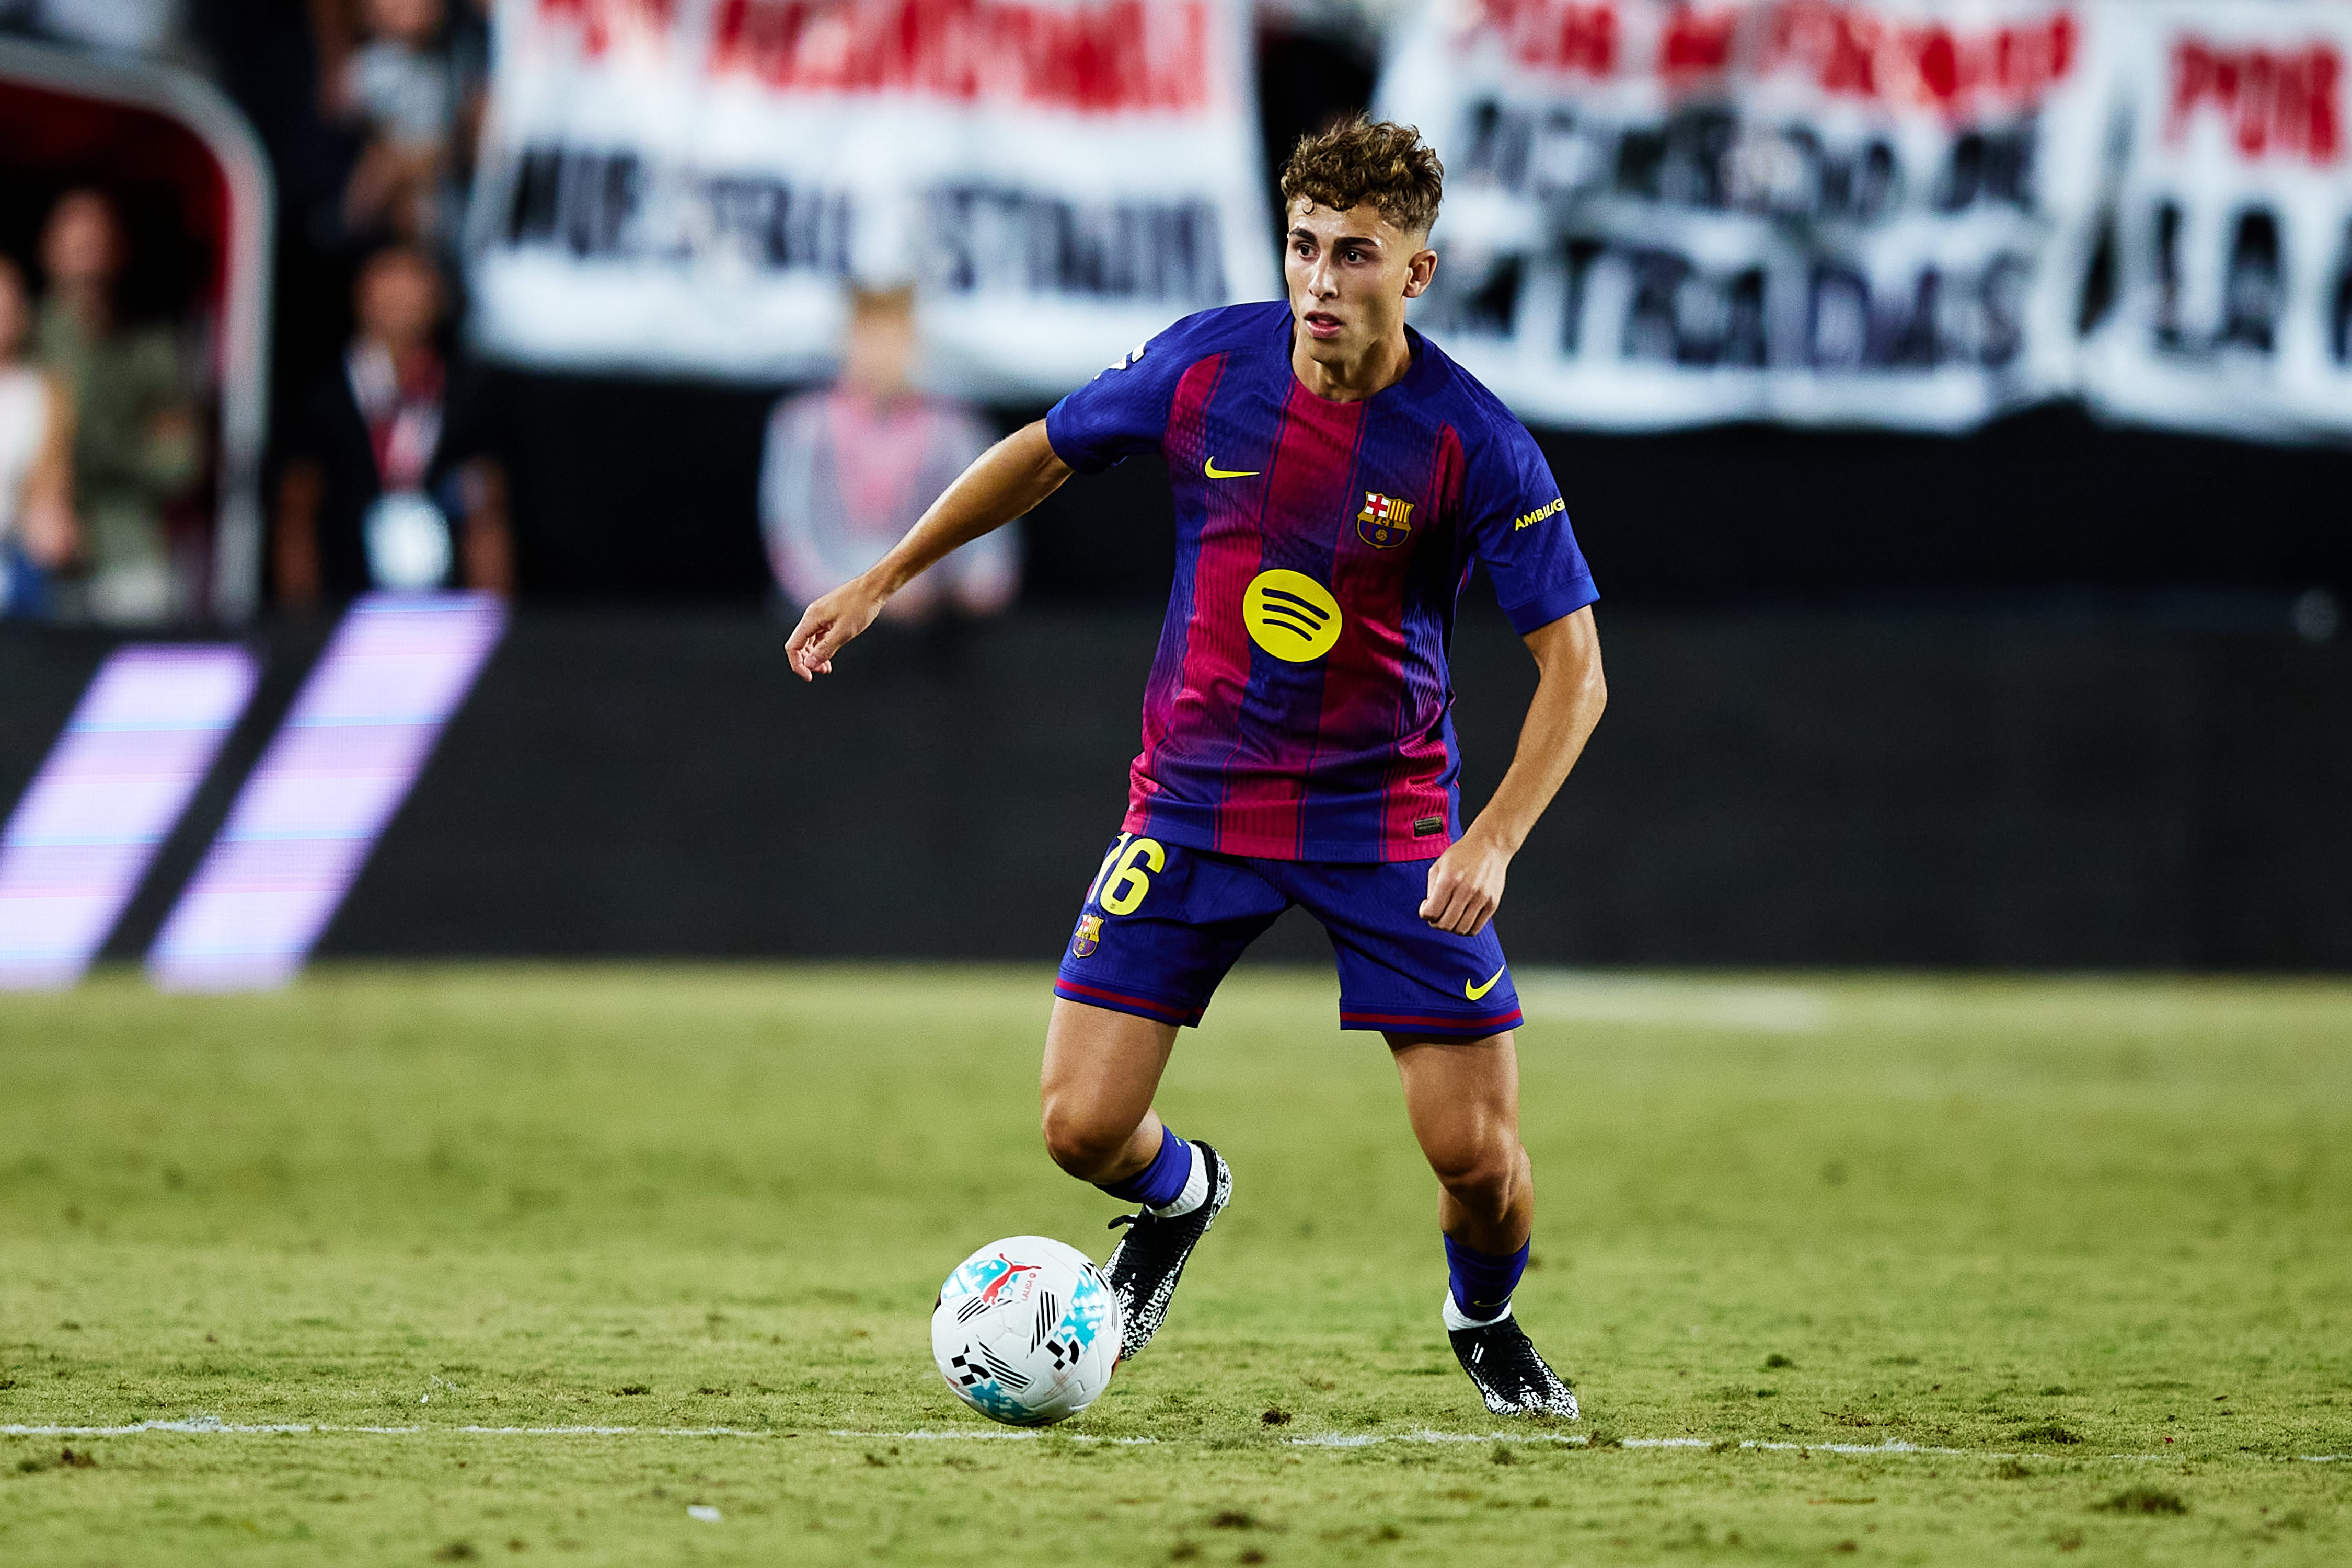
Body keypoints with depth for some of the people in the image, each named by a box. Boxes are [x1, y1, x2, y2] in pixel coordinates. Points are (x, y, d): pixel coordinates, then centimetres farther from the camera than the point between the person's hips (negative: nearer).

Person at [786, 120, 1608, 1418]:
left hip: (1387, 816, -2)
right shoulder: (1206, 365, -9)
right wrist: (880, 582, 14)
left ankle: (1485, 1323, 28)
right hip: (1193, 800, 2)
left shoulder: (1472, 443, -16)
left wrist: (1493, 841, -25)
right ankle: (1178, 1198, 31)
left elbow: (1573, 668, -12)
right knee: (1083, 1129, -7)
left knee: (1477, 1158, -8)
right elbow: (1045, 455, 10)